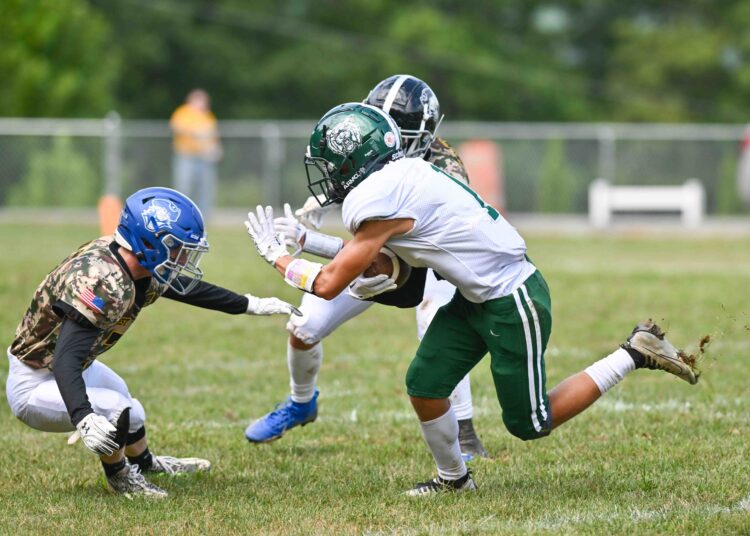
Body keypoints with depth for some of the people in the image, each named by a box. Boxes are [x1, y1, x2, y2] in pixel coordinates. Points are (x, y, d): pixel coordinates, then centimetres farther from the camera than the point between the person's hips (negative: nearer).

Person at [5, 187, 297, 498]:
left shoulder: (137, 269, -6)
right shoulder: (102, 283, -35)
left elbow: (186, 288, 14)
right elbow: (66, 359, -43)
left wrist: (249, 305, 21)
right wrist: (83, 420, -57)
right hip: (33, 387, -10)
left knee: (117, 391, 30)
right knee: (123, 414, -23)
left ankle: (144, 463, 57)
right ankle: (119, 475, 8)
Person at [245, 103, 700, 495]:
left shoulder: (379, 202, -23)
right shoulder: (401, 176, 4)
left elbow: (329, 285, -17)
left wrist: (277, 256, -2)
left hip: (514, 302, -9)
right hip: (479, 297, 9)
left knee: (530, 423, 2)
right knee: (425, 383, 5)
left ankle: (634, 355, 6)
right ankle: (453, 478, 24)